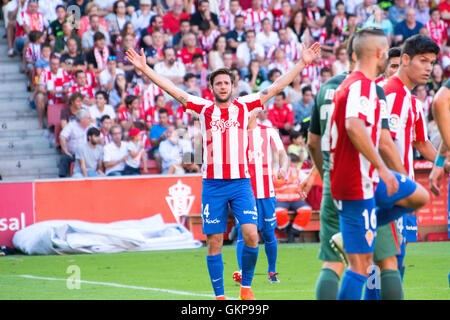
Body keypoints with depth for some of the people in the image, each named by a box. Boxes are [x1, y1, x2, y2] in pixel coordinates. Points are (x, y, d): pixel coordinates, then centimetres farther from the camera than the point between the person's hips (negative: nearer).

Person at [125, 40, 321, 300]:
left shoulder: (244, 106, 7)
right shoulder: (204, 108, 7)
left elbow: (276, 87, 6)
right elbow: (173, 90, 5)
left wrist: (302, 64, 2)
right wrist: (145, 69, 1)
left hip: (241, 182, 0)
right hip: (213, 184, 0)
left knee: (251, 234, -13)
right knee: (214, 242, 1)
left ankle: (246, 286, 5)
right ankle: (219, 295, 9)